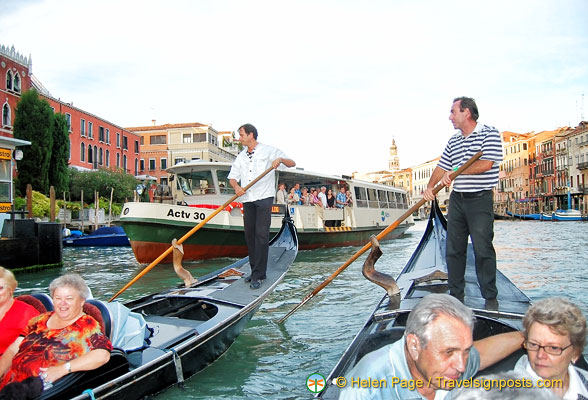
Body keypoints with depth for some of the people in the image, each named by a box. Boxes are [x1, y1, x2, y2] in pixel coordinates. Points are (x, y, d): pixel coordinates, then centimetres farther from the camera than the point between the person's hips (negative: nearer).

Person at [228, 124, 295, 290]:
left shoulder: (269, 151, 3)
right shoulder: (241, 156, 17)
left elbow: (292, 163, 2)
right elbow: (232, 177, 13)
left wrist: (280, 159, -20)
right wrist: (237, 187, -10)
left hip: (264, 197, -5)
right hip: (247, 200, 5)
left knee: (261, 234, -10)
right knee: (249, 234, 7)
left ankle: (258, 275, -9)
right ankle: (255, 270, 18)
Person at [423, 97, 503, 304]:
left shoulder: (489, 134, -5)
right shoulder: (453, 141, 15)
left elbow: (486, 164, -17)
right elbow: (441, 167, 13)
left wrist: (455, 172, -15)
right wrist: (430, 186, -4)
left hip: (480, 199, -6)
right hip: (457, 199, 7)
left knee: (483, 249, -5)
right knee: (453, 249, 8)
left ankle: (490, 297, 6)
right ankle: (456, 294, 18)